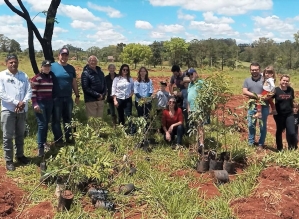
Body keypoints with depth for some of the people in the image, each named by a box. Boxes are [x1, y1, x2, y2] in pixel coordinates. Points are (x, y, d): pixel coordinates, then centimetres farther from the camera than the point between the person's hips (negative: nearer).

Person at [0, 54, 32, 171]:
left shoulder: (23, 75, 6)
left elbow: (29, 91, 2)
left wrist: (23, 102, -14)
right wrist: (16, 102, -15)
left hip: (22, 110, 3)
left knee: (20, 135, 15)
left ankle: (20, 155, 31)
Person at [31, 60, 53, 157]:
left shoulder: (51, 77, 10)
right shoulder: (37, 78, -8)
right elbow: (32, 92, -9)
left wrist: (54, 101, 15)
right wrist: (35, 104, -15)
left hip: (49, 103, 6)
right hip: (40, 103, -6)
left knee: (46, 124, 11)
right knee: (42, 124, -9)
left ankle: (44, 142, 26)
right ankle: (40, 147, -5)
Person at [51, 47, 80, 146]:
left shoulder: (71, 68, 10)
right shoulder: (52, 66, -4)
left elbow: (74, 82, 15)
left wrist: (77, 95, 14)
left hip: (68, 98, 4)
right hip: (56, 98, -4)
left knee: (68, 119, 13)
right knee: (56, 119, 3)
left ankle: (69, 138, 23)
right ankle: (58, 140, 12)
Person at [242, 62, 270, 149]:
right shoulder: (247, 80, 7)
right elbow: (244, 91, -6)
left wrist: (266, 97, -24)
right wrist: (256, 95, -18)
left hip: (263, 107, -2)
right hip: (252, 106, 3)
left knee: (263, 126, 6)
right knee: (251, 125, 8)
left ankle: (261, 144, 17)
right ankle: (251, 143, 21)